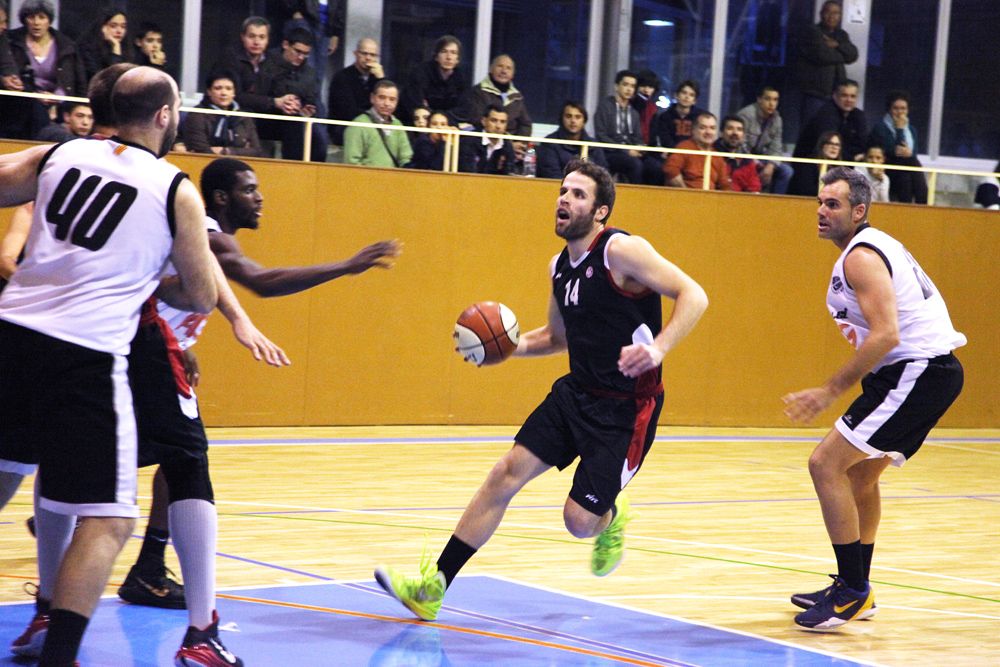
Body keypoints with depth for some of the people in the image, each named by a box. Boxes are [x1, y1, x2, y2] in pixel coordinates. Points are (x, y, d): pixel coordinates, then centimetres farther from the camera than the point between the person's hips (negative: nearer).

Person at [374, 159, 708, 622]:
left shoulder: (621, 251, -15)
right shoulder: (560, 267, 10)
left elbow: (693, 295, -21)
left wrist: (658, 349, -36)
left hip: (627, 406, -7)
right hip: (577, 392, 7)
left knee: (580, 521, -9)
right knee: (505, 474, -4)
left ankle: (611, 520, 30)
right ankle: (433, 588, -1)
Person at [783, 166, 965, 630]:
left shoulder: (861, 256, -14)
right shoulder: (875, 247, 18)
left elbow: (886, 335, -24)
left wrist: (829, 392, -22)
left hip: (916, 370, -11)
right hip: (930, 371, 11)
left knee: (826, 464, -13)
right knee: (859, 473, 23)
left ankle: (853, 591, -10)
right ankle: (855, 590, 33)